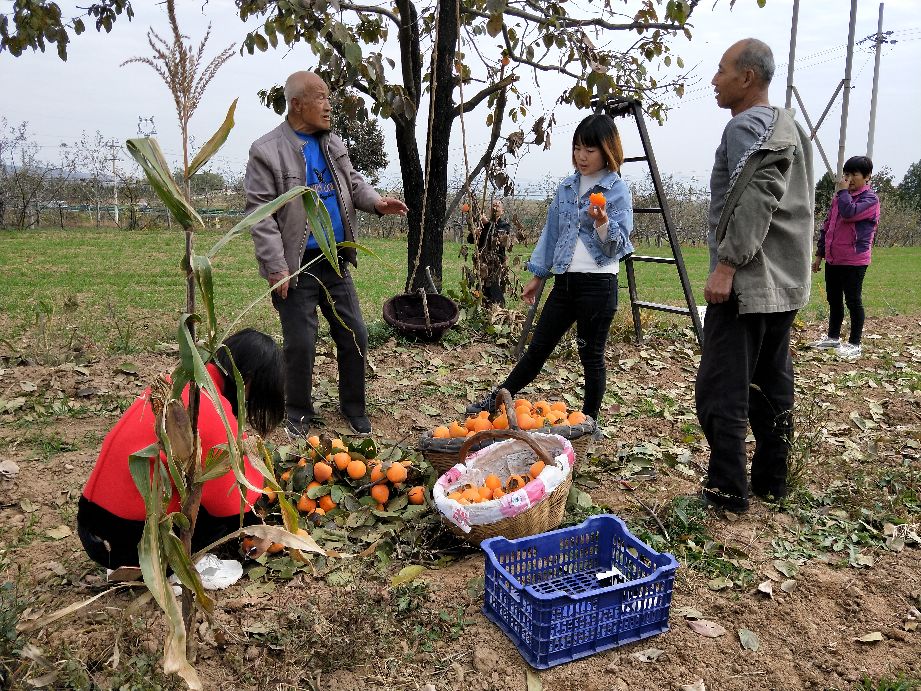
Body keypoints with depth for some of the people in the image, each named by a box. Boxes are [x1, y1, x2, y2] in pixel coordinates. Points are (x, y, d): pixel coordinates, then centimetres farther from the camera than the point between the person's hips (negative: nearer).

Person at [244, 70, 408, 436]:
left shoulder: (333, 144, 9)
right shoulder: (267, 151, -10)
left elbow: (353, 181, 19)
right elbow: (260, 213, -12)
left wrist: (376, 201, -4)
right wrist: (276, 267, -18)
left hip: (336, 260, 6)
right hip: (297, 267, -6)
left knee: (354, 336, 10)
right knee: (300, 345, 3)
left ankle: (354, 407, 28)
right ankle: (299, 413, 24)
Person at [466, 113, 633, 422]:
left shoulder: (618, 190, -5)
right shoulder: (566, 187, 12)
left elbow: (619, 245, -9)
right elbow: (551, 232, 17)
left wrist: (603, 223, -28)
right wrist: (538, 275, 16)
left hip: (598, 283, -5)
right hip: (565, 281, 5)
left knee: (591, 355, 5)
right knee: (537, 348, 12)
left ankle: (589, 420, 19)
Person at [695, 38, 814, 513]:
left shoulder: (747, 126, -11)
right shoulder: (789, 125, 20)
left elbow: (754, 201, -24)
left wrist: (727, 265, -25)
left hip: (747, 282, -10)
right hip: (786, 281, 10)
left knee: (722, 390, -6)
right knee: (772, 385, 14)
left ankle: (727, 490, -1)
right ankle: (771, 479, 23)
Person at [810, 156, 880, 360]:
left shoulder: (870, 198, -9)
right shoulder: (840, 196, 14)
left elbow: (849, 213, -28)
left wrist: (843, 191, -14)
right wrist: (820, 253, 16)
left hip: (854, 261, -7)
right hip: (833, 259, 7)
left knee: (853, 301, 0)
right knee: (833, 300, 16)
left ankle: (854, 344, 9)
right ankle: (833, 337, 30)